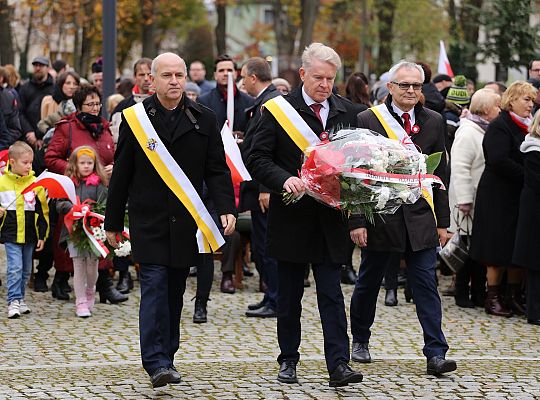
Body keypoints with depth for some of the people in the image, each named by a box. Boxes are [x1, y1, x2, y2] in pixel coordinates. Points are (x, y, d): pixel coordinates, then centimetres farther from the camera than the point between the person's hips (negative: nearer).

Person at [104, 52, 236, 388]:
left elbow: (217, 170, 5)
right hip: (149, 221, -3)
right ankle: (157, 363, -14)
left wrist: (226, 208, -10)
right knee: (155, 286, -11)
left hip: (185, 222, 3)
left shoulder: (203, 119, 6)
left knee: (175, 291, 10)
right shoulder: (136, 118, 1)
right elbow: (121, 174, 5)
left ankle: (166, 356, 20)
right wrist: (113, 223, 6)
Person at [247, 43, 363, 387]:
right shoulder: (278, 110, -3)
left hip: (331, 217, 1)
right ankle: (288, 361, 21)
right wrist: (284, 179, -22)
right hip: (291, 217, -1)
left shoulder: (346, 111, 7)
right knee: (290, 295, 9)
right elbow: (257, 159, -6)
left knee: (332, 294, -3)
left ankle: (339, 364, -5)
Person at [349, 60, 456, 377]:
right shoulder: (368, 120, -3)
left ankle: (436, 353, -5)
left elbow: (440, 174, 9)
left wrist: (442, 220, 6)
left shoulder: (433, 122, 6)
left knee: (426, 285, -3)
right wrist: (356, 221, -10)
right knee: (368, 283, 12)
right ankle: (360, 341, 32)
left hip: (420, 218, 2)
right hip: (380, 217, -2)